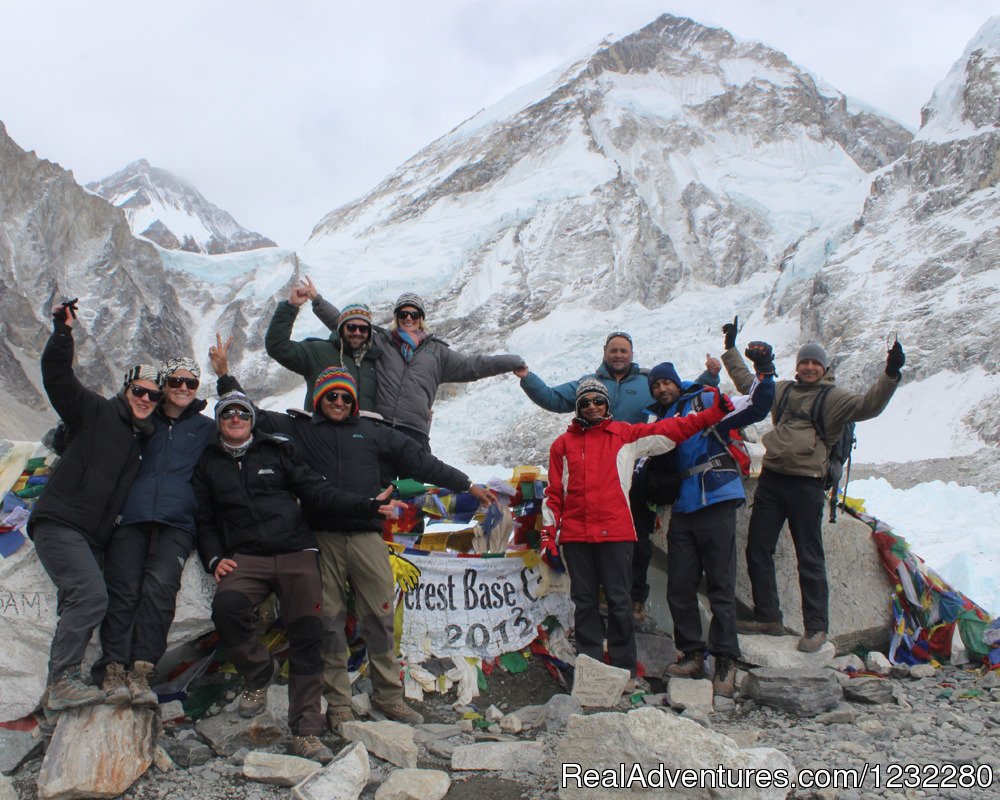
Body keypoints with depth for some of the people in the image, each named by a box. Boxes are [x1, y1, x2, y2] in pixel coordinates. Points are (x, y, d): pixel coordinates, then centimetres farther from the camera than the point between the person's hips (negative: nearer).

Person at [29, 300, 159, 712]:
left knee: (79, 608, 9)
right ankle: (61, 681, -14)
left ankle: (58, 689, 18)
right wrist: (63, 331, -17)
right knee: (92, 596, -21)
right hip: (59, 523, -8)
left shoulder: (143, 436, 17)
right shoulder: (96, 411, -1)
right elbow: (56, 375, -10)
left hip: (92, 536, 8)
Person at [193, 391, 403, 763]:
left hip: (296, 553, 0)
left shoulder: (278, 450, 12)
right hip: (245, 558, 0)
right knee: (225, 605, -30)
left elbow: (317, 492, 5)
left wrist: (369, 505, -7)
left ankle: (306, 731, -3)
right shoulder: (208, 464, 17)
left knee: (306, 636, -10)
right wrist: (215, 558, -2)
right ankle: (259, 673, -3)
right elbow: (204, 520, 17)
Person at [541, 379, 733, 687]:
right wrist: (548, 535, 7)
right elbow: (554, 493, 13)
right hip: (574, 535, 2)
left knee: (619, 602, 2)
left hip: (615, 533, -1)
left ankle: (624, 669, 13)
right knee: (583, 602, 7)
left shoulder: (626, 435, 9)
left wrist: (713, 413, -4)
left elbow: (671, 429, 4)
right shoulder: (563, 444, 12)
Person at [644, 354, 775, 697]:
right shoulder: (657, 420, 17)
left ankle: (725, 661, 8)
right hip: (682, 511, 5)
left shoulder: (705, 402, 3)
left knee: (720, 585, -1)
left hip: (716, 504, -5)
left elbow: (754, 408, -4)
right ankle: (692, 655, 22)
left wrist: (764, 375, -16)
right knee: (679, 588, 7)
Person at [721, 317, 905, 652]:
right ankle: (767, 618, 19)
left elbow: (868, 405, -17)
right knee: (757, 551, 8)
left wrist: (890, 375, -31)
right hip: (771, 479, 6)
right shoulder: (783, 390, 15)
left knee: (809, 558, 0)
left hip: (806, 484, -5)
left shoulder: (833, 398, 0)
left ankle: (816, 627, 11)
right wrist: (731, 348, 31)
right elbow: (747, 382, 28)